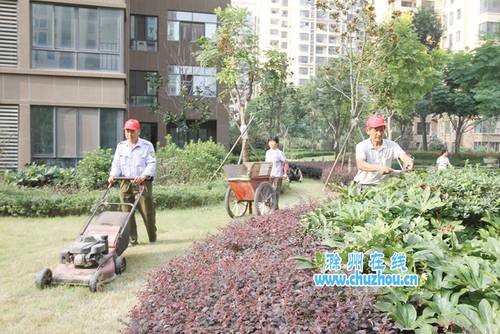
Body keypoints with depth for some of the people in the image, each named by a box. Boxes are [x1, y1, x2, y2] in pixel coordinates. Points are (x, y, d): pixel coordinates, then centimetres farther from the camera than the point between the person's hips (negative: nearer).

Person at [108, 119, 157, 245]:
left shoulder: (147, 146, 0)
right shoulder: (120, 146, 14)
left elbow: (151, 164, -8)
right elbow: (116, 163, 11)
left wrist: (143, 176, -24)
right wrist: (113, 175, -8)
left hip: (143, 183, -3)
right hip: (125, 183, 4)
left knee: (147, 211, 1)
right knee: (127, 212, 1)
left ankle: (152, 238, 18)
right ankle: (132, 239, 10)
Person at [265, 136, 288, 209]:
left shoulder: (279, 153, -6)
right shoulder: (267, 152, 12)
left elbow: (285, 163, -4)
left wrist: (285, 173, -10)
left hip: (277, 175, -5)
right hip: (269, 175, 5)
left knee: (276, 190, -2)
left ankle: (275, 205, 10)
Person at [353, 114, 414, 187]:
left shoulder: (391, 145, 4)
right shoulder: (361, 146, -6)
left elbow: (403, 155, -12)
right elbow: (360, 165, -22)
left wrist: (409, 161, -35)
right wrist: (378, 168, -38)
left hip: (382, 185, 2)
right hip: (363, 185, -2)